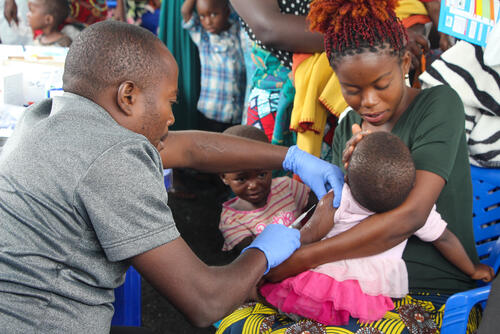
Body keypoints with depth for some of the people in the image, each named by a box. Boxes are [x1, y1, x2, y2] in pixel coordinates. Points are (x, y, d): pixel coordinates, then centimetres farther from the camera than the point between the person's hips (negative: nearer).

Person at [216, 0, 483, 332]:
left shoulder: (439, 104, -7)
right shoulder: (348, 129, 10)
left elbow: (410, 216, -20)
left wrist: (299, 259, -21)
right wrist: (346, 176, -15)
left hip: (434, 297, -6)